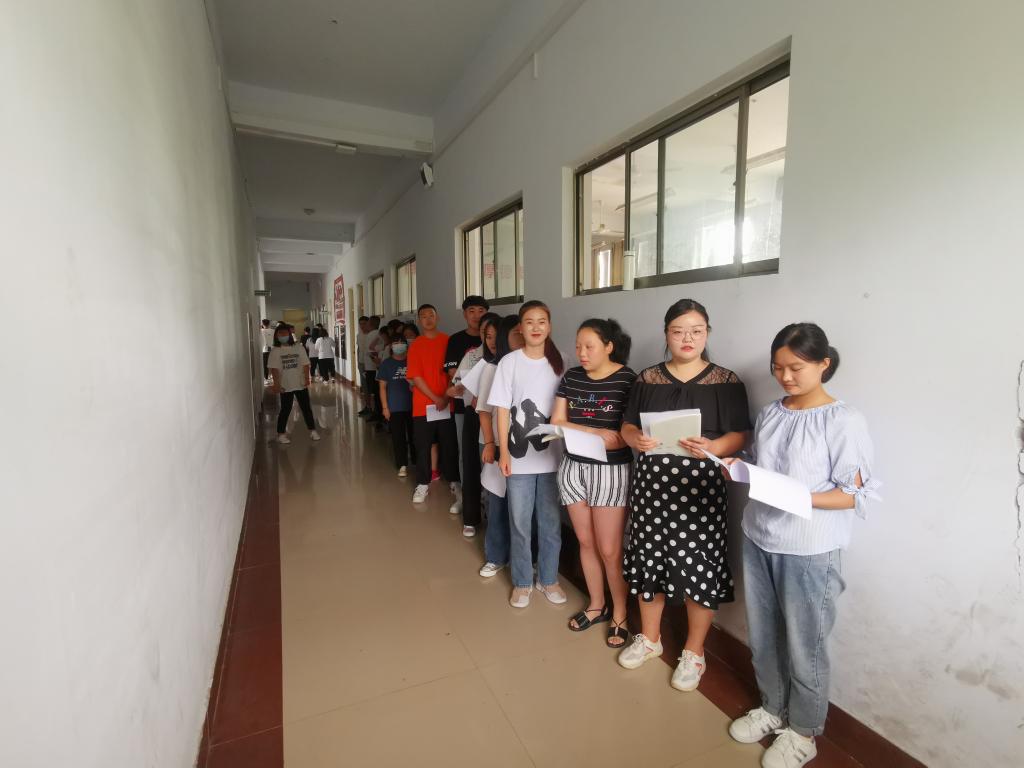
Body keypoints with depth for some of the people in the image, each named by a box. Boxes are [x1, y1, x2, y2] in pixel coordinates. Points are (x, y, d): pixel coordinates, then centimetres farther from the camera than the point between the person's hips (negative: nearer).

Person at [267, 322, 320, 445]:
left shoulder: (298, 347, 2)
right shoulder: (275, 351, -3)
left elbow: (305, 364, 0)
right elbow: (274, 369, -9)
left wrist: (306, 378, -12)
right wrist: (276, 384, -18)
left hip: (300, 384, 2)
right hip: (285, 386, -2)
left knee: (306, 407, 9)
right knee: (285, 410, 5)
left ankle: (312, 430, 20)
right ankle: (281, 434, 17)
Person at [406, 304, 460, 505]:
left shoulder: (447, 341, 3)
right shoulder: (415, 345, 0)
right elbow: (416, 377, -5)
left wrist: (447, 396, -7)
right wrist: (435, 398, -11)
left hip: (447, 403, 1)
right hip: (423, 405, 0)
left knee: (449, 445, 8)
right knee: (423, 446, 7)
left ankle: (453, 482, 22)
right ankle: (423, 484, 19)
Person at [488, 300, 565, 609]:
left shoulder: (558, 363, 4)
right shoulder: (509, 362, -3)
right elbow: (503, 410, -3)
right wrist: (503, 451, -8)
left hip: (552, 456, 2)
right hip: (520, 457, -2)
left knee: (551, 523, 12)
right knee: (520, 524, 9)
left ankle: (548, 579, 32)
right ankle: (522, 582, 28)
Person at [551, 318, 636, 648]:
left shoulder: (627, 380, -11)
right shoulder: (571, 377, 4)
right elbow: (557, 422, 1)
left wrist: (578, 431, -26)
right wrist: (598, 433, -16)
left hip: (611, 470, -4)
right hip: (573, 467, 5)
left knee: (610, 550, 3)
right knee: (586, 542, 15)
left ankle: (619, 614, 25)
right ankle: (596, 605, 35)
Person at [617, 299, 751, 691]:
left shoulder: (726, 382, -1)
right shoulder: (648, 378, 7)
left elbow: (739, 435, -4)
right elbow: (627, 426, 8)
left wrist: (711, 447, -24)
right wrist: (636, 438, -14)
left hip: (700, 483, -2)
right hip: (652, 479, 3)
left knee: (698, 565, 2)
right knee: (649, 557, 12)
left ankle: (694, 652, 27)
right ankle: (649, 637, 35)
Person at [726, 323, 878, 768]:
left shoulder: (843, 420, -12)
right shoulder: (770, 414, 5)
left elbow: (859, 494, -13)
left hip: (810, 551, -5)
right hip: (758, 539, 6)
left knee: (804, 644, 11)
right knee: (763, 634, 19)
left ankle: (803, 732, 34)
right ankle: (773, 708, 42)